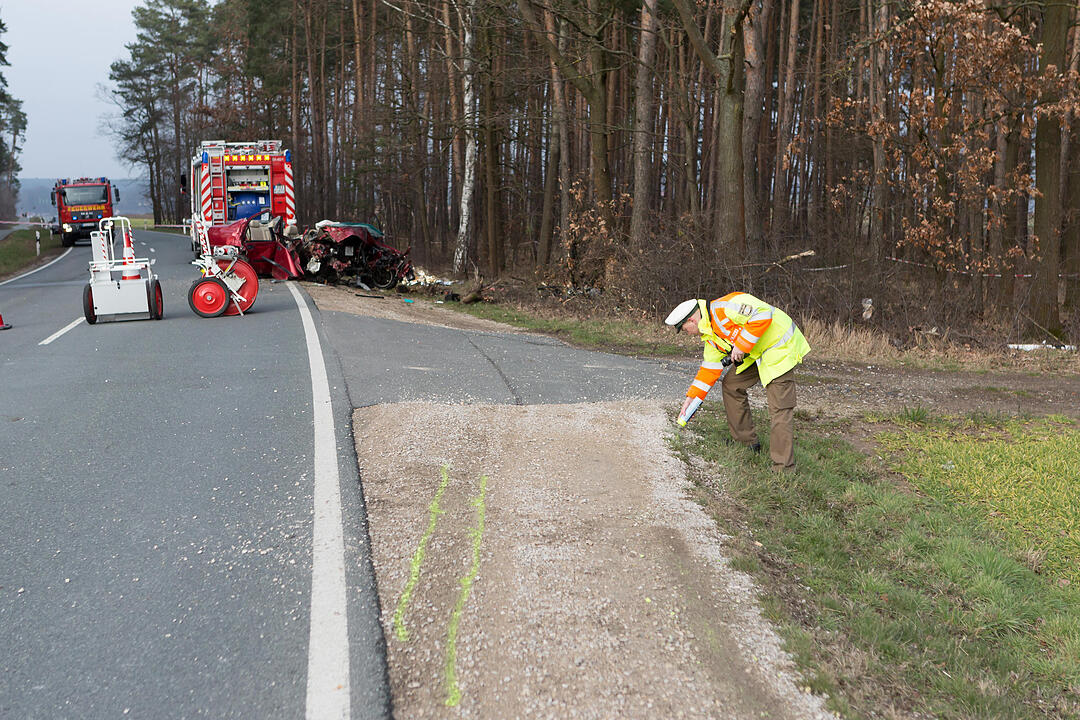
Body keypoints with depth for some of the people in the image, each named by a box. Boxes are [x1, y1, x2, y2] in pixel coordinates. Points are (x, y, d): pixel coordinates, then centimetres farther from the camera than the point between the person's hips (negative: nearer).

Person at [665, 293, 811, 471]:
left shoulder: (723, 308, -21)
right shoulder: (711, 334, 11)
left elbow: (762, 315, -29)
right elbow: (710, 368, 15)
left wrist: (741, 345, -24)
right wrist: (691, 398, 13)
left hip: (781, 348, -10)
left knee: (780, 409, -13)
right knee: (731, 384, 16)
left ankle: (784, 468, -11)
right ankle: (747, 442, 26)